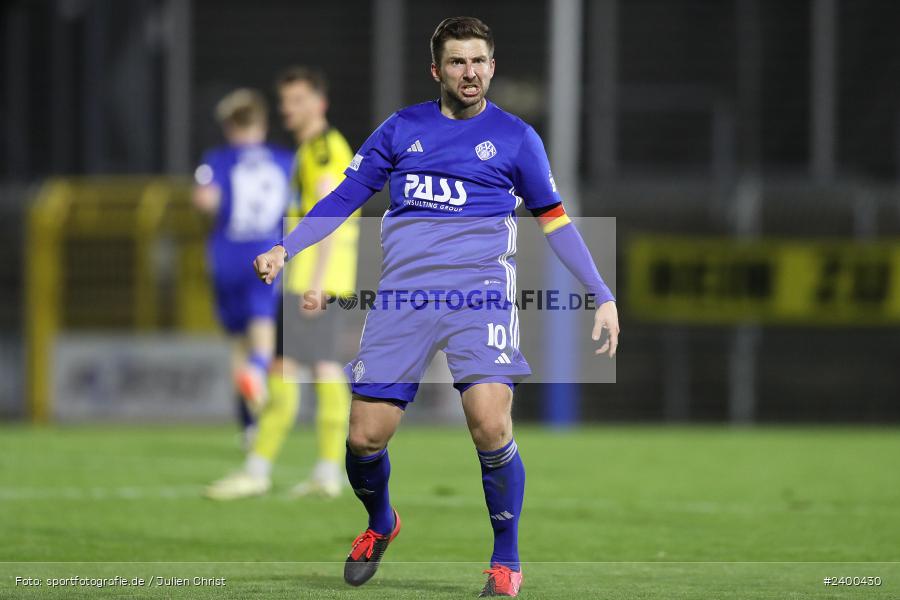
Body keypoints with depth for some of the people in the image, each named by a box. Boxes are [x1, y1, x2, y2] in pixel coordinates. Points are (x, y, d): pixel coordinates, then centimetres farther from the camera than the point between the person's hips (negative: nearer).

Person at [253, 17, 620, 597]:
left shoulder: (515, 136, 9)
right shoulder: (402, 129, 13)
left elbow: (555, 220, 15)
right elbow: (344, 198, 16)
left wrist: (603, 298, 11)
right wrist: (284, 251, 5)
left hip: (479, 288, -2)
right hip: (403, 292, 2)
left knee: (490, 425, -22)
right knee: (365, 437, -3)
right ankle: (380, 525, 31)